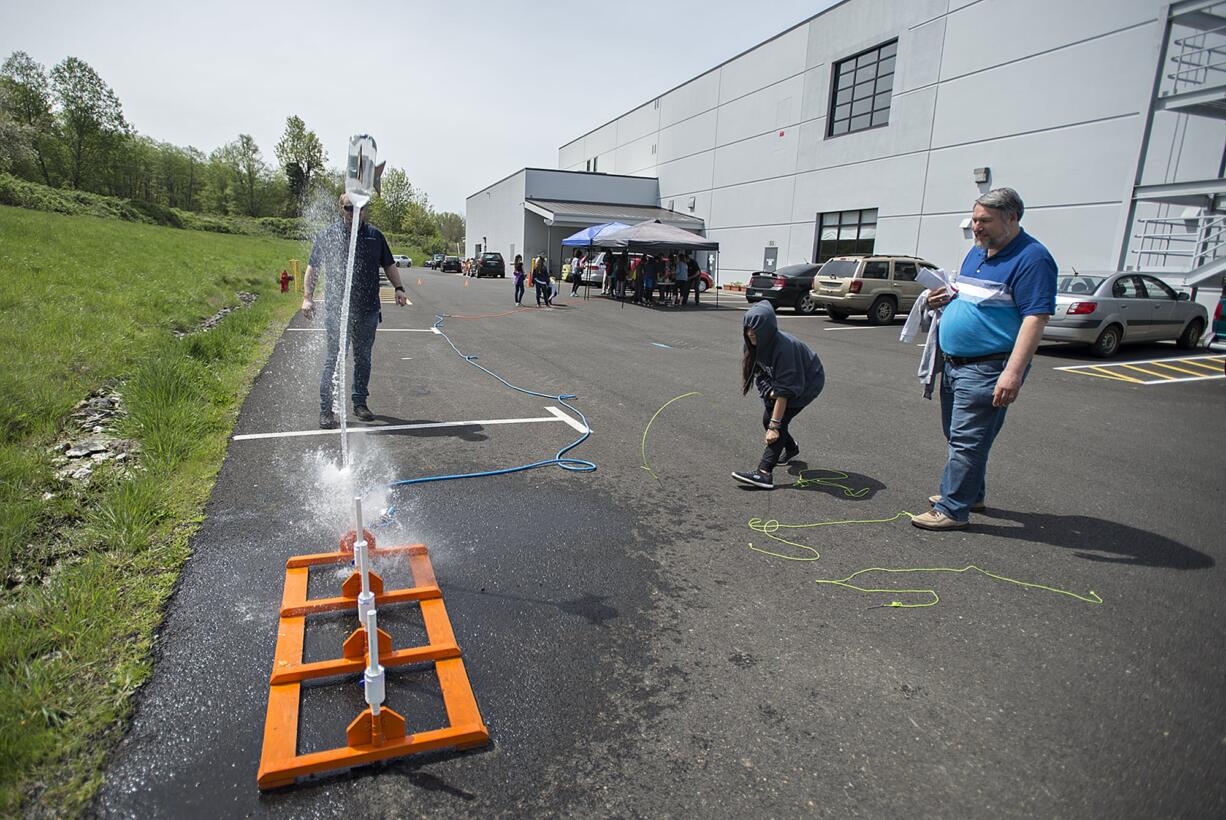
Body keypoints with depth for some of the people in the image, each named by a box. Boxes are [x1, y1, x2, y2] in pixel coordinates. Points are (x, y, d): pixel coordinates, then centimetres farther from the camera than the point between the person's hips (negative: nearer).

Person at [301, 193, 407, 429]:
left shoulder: (375, 235, 11)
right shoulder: (327, 235, 3)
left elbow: (389, 265, 18)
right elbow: (312, 268, 6)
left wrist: (398, 288, 3)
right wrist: (307, 297, -3)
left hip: (368, 311, 3)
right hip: (337, 310, -3)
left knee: (363, 358, 12)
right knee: (334, 359, -4)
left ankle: (360, 402, 24)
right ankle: (326, 409, 4)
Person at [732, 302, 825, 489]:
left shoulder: (783, 347, -38)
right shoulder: (756, 344, -16)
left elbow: (784, 389, -38)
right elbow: (759, 372, -4)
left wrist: (774, 426, -38)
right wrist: (769, 391, -24)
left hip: (809, 381, -8)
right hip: (779, 378, 8)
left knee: (780, 419, -21)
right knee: (767, 419, 7)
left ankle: (764, 473, -28)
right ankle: (791, 448, 38)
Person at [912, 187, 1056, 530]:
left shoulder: (1031, 258, -13)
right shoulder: (977, 251, 14)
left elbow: (1036, 318, -20)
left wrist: (1013, 373, -28)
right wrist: (945, 299, 4)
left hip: (987, 369, -9)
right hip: (954, 362, 9)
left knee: (967, 440, -6)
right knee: (958, 436, 18)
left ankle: (952, 509, 2)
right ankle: (970, 494, 34)